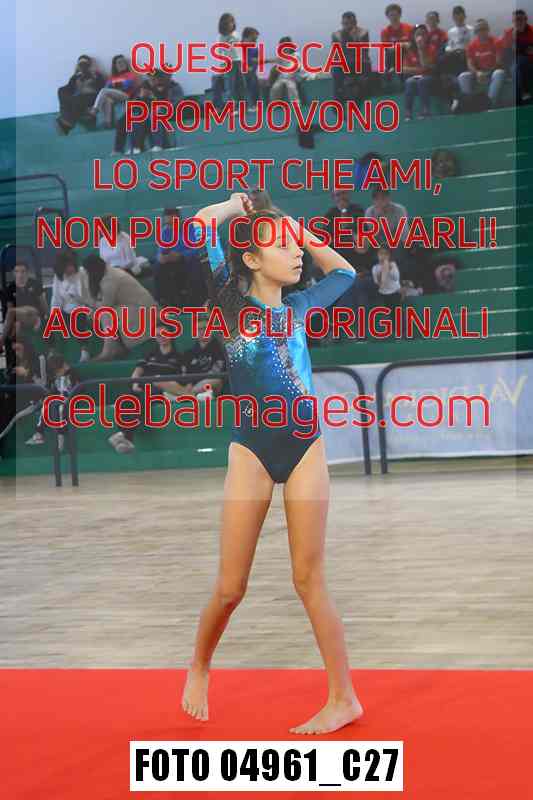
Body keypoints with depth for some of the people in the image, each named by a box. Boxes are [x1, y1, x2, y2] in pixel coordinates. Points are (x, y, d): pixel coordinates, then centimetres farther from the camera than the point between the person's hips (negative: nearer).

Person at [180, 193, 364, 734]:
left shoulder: (299, 306, 10)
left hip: (305, 449, 2)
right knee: (230, 587, 2)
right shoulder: (231, 302, -1)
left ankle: (343, 698, 6)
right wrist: (239, 204, 6)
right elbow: (202, 223, -13)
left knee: (309, 579, 2)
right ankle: (199, 668, 29)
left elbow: (344, 272, 28)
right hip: (250, 452, -2)